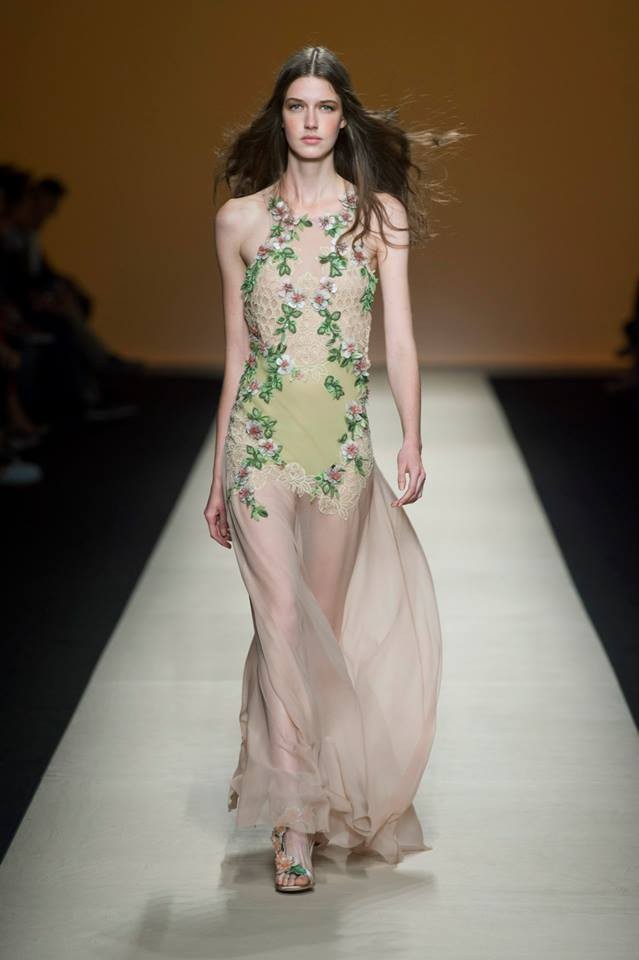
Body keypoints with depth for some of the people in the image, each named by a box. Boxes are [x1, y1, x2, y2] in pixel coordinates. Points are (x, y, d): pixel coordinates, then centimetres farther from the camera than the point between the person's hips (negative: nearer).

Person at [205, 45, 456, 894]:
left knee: (326, 626, 8)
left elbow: (401, 339, -1)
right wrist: (218, 475, 10)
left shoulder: (379, 213, 4)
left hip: (343, 440, 1)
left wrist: (413, 439, -15)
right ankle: (296, 821, -2)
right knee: (282, 622, -7)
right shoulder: (240, 219, 5)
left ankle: (307, 805, 24)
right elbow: (236, 353, 9)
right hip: (261, 436, 0)